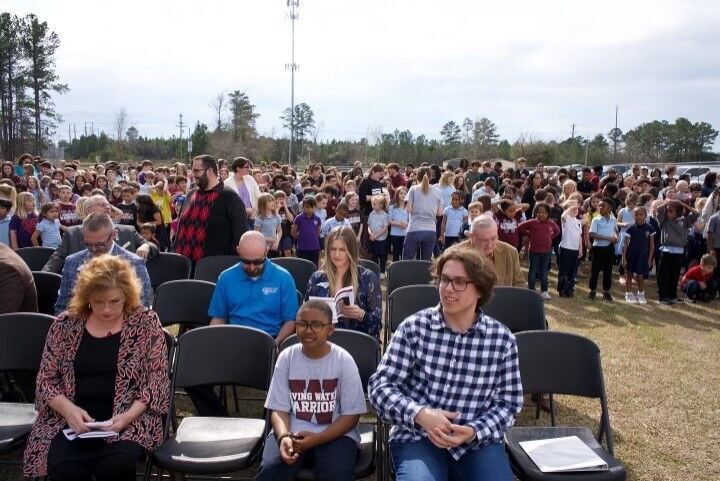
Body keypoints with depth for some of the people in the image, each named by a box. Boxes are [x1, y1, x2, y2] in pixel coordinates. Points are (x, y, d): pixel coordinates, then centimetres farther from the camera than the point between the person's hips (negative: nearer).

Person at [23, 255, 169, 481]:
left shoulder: (146, 322, 0)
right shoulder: (65, 324, 5)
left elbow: (157, 379, -2)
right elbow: (46, 380, 7)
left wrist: (129, 415, -17)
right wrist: (69, 409, -12)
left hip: (129, 419, -1)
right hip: (71, 419, 2)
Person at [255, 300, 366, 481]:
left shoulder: (343, 360, -6)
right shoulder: (286, 357, 0)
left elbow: (351, 415, -4)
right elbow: (279, 409, 2)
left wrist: (317, 439, -17)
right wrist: (284, 436, -20)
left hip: (335, 434, -1)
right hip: (292, 432, 2)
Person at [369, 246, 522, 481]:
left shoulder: (502, 339, 0)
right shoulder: (413, 327, -5)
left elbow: (510, 402, 4)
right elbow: (380, 386, -5)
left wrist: (474, 431, -14)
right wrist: (420, 414, -21)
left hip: (480, 440, 2)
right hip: (417, 437, -2)